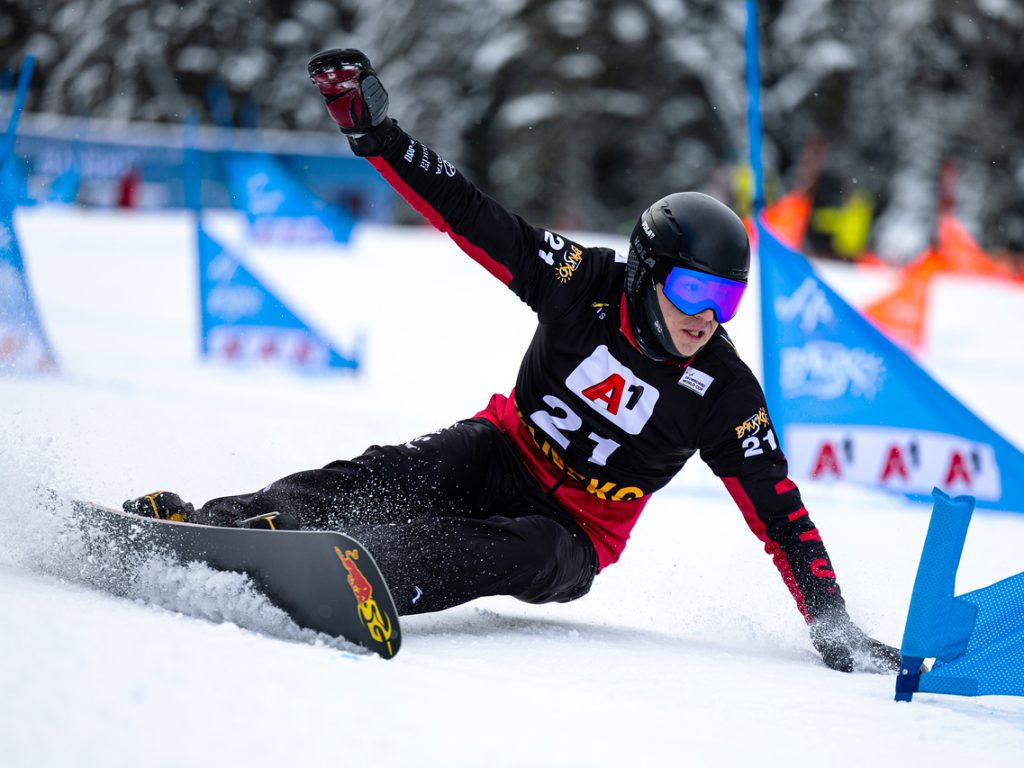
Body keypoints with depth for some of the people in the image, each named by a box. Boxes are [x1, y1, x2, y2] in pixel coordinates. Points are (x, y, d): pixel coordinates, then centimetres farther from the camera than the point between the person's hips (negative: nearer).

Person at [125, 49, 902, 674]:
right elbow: (470, 214, -14)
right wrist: (376, 133, -23)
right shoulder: (587, 283, -13)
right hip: (506, 452, 1)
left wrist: (835, 626, -13)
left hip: (575, 532, -1)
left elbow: (780, 514, -9)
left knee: (526, 553, -37)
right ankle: (200, 524, -45)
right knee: (392, 476, -31)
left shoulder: (723, 392, -13)